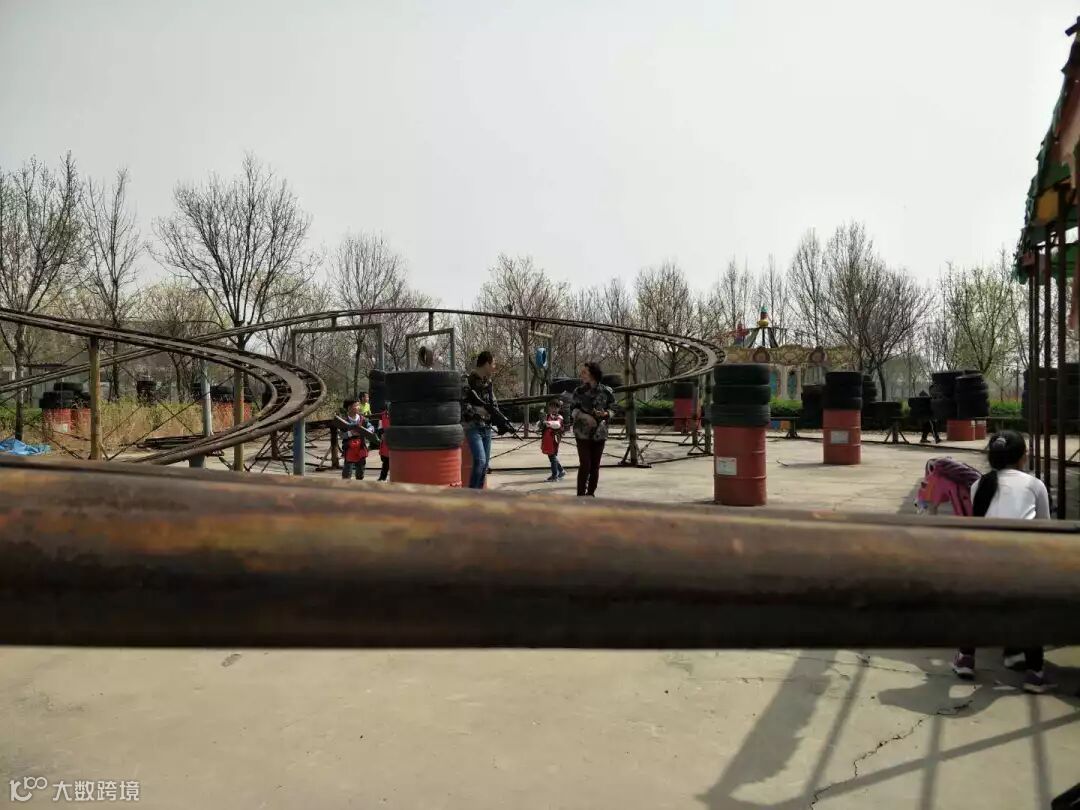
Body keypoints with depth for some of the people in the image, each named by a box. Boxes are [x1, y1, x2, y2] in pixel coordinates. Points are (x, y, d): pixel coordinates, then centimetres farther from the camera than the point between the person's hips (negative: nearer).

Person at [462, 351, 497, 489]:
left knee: (485, 463, 7)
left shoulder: (488, 382, 11)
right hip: (472, 427, -7)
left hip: (487, 427, 7)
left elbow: (493, 404, 16)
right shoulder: (467, 380, -11)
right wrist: (481, 410, -24)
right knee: (480, 460, -18)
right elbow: (462, 405, -17)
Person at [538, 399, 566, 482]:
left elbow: (557, 424, -28)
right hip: (546, 440, 6)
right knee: (551, 457, 14)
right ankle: (561, 471, 29)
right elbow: (538, 426, 10)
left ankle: (554, 476, 8)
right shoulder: (547, 416, 11)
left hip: (553, 440, -6)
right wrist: (542, 421, -12)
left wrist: (548, 422, -45)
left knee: (553, 457, -1)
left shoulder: (558, 417, -6)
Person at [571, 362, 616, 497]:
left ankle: (591, 493, 21)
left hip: (600, 432, 1)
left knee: (595, 466, 6)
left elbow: (611, 410, 7)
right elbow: (573, 410, 2)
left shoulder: (606, 391, 0)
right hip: (582, 432, -1)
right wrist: (585, 416, -17)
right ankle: (580, 494, 0)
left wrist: (605, 414, -16)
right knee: (585, 464, -9)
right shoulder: (579, 391, 1)